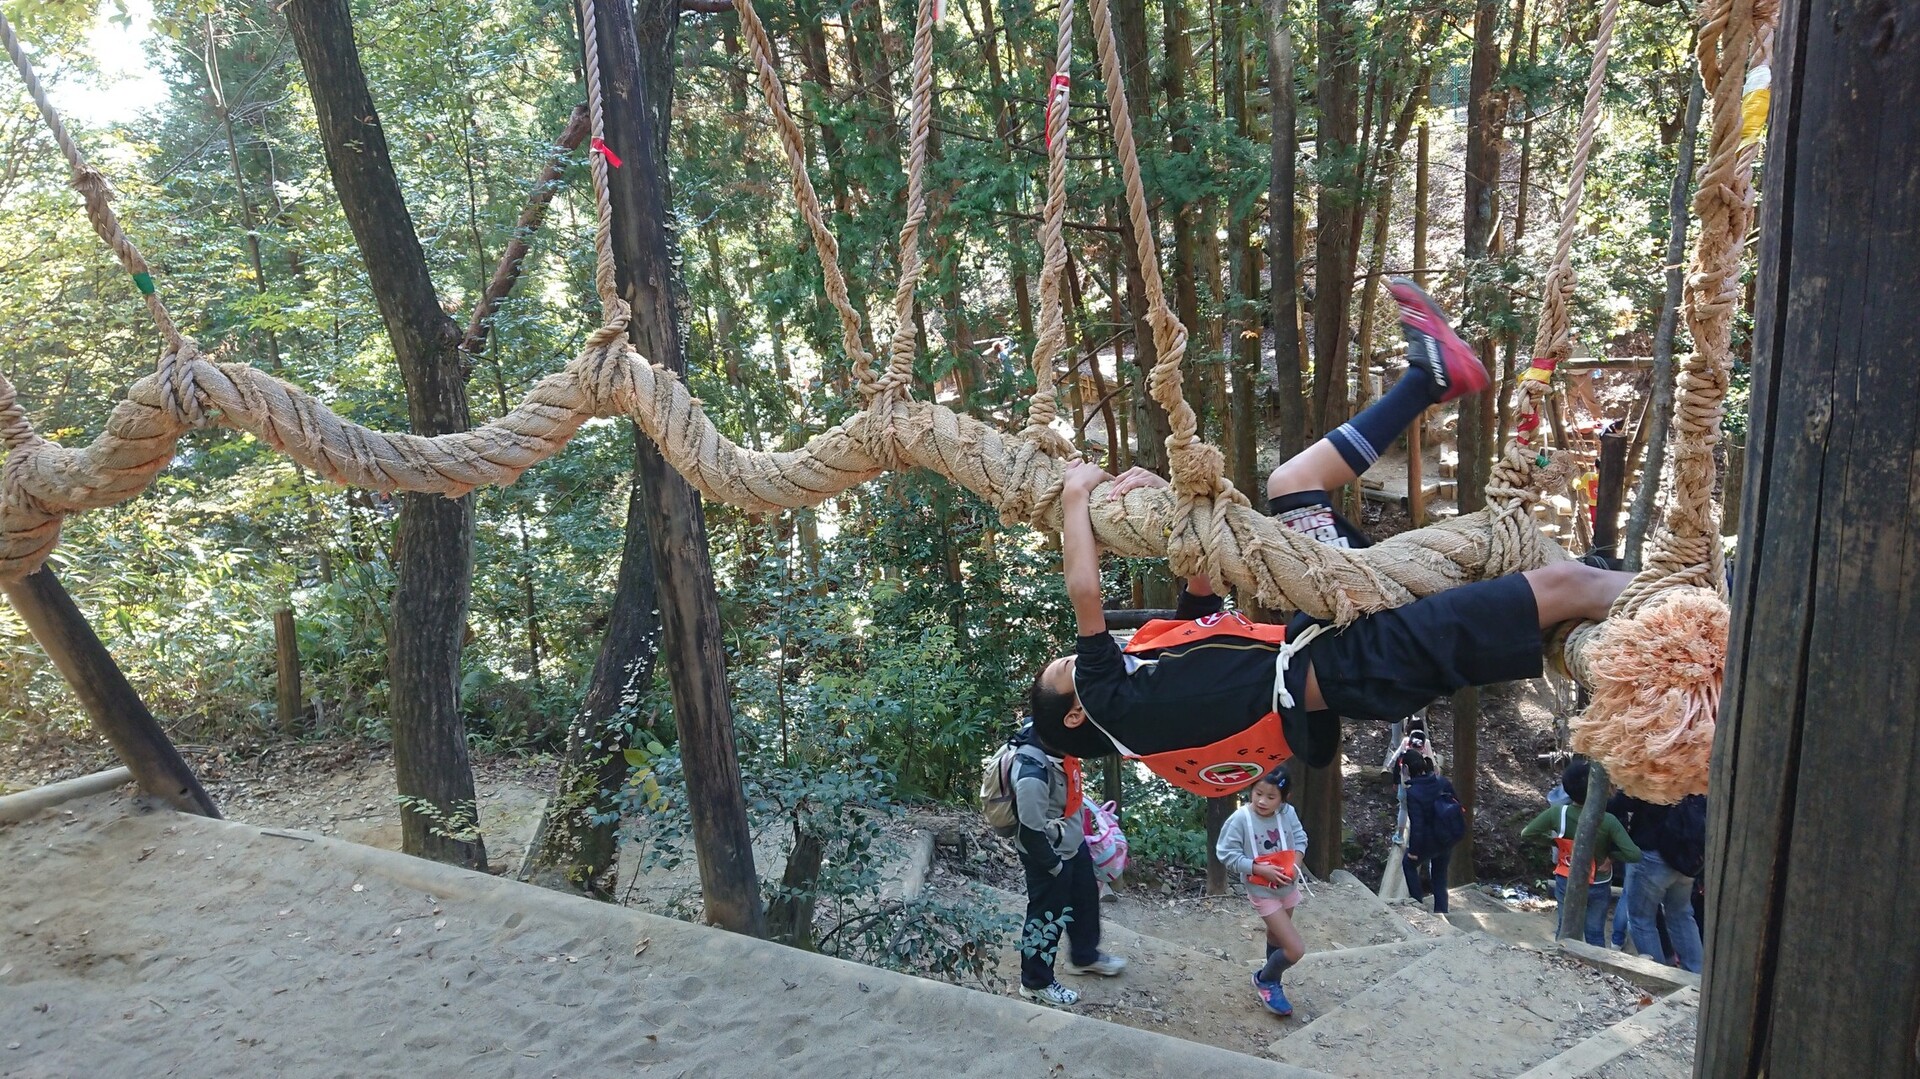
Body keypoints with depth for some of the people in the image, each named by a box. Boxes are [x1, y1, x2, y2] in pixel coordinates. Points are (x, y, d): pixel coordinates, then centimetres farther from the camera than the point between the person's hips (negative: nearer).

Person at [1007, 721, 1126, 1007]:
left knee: (1086, 899, 27)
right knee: (1048, 916, 11)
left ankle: (1084, 956, 52)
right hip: (1047, 855, -9)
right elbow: (1031, 831, -29)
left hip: (1073, 843, 9)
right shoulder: (1033, 774, -39)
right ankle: (1036, 982, 33)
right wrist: (1054, 865, -16)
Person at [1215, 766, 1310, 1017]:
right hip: (1263, 892, -5)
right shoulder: (1240, 819, -25)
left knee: (1277, 938, 26)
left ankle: (1271, 982, 50)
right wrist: (1261, 869, -26)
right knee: (1296, 949, -9)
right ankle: (1264, 980, 18)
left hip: (1288, 887, 5)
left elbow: (1300, 839, 2)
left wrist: (1295, 864, -16)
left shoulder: (1288, 813, -13)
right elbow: (1227, 854, -20)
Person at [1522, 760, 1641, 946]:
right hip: (1598, 887, -2)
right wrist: (1611, 856, -10)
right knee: (1595, 934, 16)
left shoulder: (1557, 813, -20)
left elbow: (1526, 833, -11)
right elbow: (1634, 854, -28)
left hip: (1566, 883, 2)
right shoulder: (1607, 821, -26)